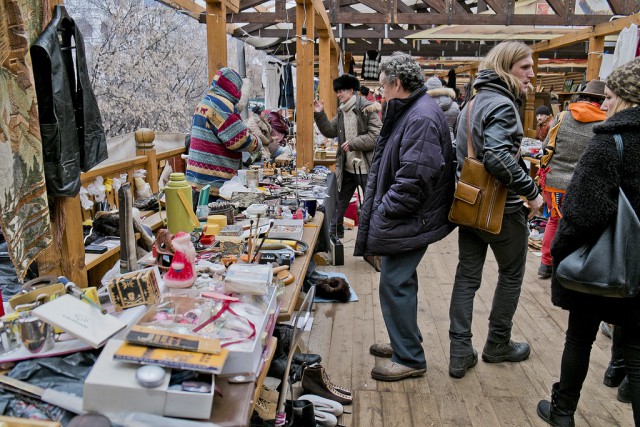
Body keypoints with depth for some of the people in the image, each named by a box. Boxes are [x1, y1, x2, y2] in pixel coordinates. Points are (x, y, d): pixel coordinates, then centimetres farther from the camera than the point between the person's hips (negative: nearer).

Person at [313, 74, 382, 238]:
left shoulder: (367, 108, -11)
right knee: (339, 204, 16)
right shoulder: (342, 111, 11)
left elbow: (376, 136, -18)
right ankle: (333, 235, 31)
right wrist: (320, 114, 1)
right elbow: (330, 131, 13)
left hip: (367, 168, -7)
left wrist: (353, 143, -20)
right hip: (347, 168, 7)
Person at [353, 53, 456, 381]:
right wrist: (379, 210, 14)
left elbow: (413, 179, -27)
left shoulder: (422, 118, -20)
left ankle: (410, 359, 12)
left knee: (395, 284, -3)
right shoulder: (409, 112, 14)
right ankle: (405, 342, 36)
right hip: (405, 217, 11)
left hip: (411, 220, -11)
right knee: (401, 281, 19)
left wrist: (382, 214, -18)